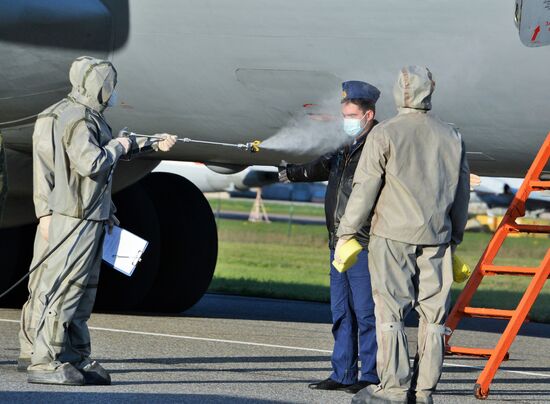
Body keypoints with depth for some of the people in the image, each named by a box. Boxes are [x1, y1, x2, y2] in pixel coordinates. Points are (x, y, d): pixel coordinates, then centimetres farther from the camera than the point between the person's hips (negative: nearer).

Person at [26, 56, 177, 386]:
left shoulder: (90, 117, 18)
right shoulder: (77, 118, -15)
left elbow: (108, 153, 34)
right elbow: (91, 162, -27)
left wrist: (153, 146, 37)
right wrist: (118, 147, -10)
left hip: (94, 216, 11)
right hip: (77, 214, -11)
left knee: (84, 289, 12)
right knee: (64, 287, -11)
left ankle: (76, 359, 17)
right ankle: (44, 362, -12)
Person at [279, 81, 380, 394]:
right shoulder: (345, 148, 16)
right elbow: (324, 168, 36)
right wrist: (293, 173, 49)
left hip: (365, 244, -9)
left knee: (366, 313, -6)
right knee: (341, 313, 12)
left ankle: (371, 377, 0)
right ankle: (343, 374, 18)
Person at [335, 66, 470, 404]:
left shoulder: (385, 134, -4)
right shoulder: (451, 136, 11)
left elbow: (365, 189, -6)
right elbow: (462, 193, 16)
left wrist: (346, 233, 1)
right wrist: (455, 237, 26)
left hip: (393, 236, -4)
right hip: (437, 237, 4)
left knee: (390, 312, -2)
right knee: (433, 312, 5)